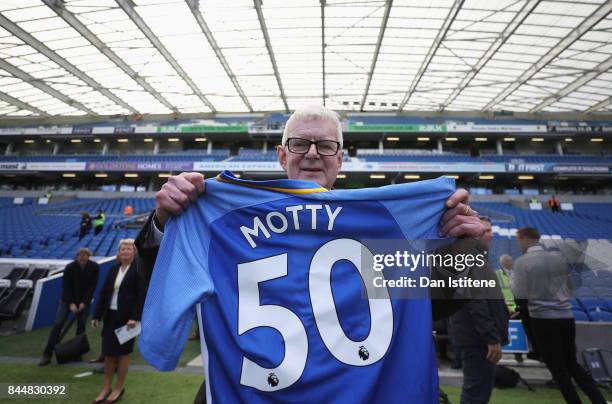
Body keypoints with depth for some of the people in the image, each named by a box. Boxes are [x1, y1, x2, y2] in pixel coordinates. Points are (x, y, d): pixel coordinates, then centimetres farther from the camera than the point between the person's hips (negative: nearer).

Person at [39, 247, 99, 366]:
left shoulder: (94, 267, -14)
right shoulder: (69, 267, -16)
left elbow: (92, 286, -9)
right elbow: (65, 286, -11)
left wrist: (84, 302, -13)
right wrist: (71, 304, -16)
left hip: (84, 301, 1)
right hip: (68, 299, -1)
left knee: (81, 326, 1)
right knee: (58, 324, -6)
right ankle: (47, 355, 3)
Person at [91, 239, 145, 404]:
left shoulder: (138, 269, -9)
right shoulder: (113, 269, 10)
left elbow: (141, 295, -15)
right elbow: (103, 293, 11)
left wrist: (135, 317, -21)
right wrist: (97, 315, 7)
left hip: (126, 317, -5)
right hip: (110, 316, 6)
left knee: (123, 352, 6)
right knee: (108, 352, 12)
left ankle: (119, 388, 23)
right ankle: (106, 387, 27)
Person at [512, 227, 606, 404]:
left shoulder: (522, 261, -10)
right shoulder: (559, 258, 7)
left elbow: (520, 294, -10)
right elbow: (570, 289, 16)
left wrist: (513, 277, 6)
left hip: (543, 319, -6)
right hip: (566, 316, 6)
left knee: (558, 369, 9)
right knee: (572, 364, 22)